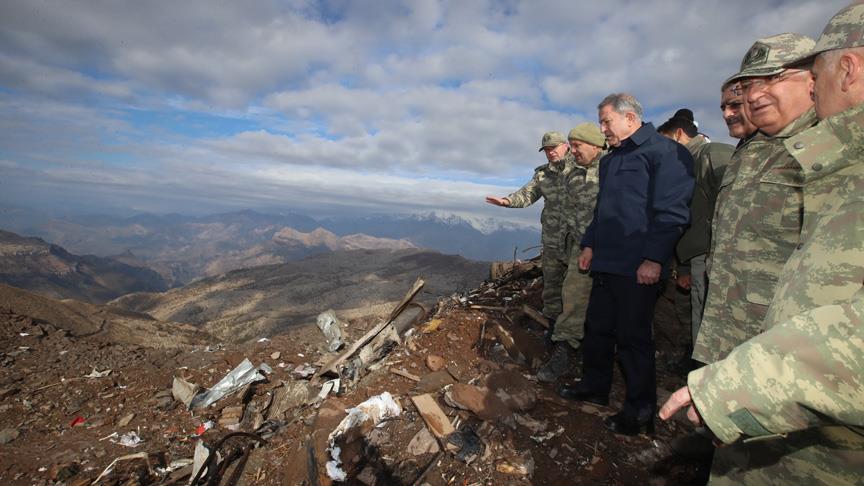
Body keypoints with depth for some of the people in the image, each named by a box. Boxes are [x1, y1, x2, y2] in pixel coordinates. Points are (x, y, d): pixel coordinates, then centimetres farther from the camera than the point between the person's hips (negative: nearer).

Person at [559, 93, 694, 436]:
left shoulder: (664, 151, -7)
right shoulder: (610, 160, 19)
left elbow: (671, 212, -15)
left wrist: (654, 258, -19)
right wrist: (590, 244, 19)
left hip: (638, 268, -8)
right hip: (605, 263, 8)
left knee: (633, 336, 1)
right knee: (597, 327, 14)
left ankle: (640, 409, 17)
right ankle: (595, 386, 31)